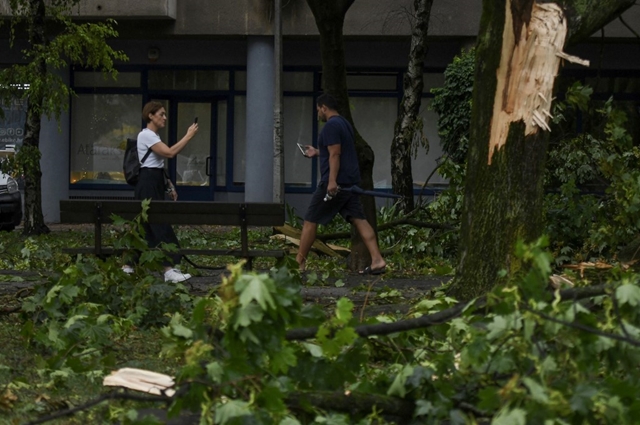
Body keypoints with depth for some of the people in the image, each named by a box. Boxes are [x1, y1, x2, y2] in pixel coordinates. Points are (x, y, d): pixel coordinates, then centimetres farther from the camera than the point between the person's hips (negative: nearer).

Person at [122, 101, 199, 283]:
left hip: (156, 184, 10)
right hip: (148, 184, -10)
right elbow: (170, 153, -25)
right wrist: (188, 135, -21)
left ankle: (128, 267, 15)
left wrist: (170, 186, 18)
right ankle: (169, 270, -13)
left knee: (146, 227, 11)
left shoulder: (154, 136, 17)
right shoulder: (146, 135, -14)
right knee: (161, 226, -11)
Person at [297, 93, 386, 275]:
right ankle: (377, 261, -10)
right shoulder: (345, 124, 19)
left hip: (335, 183, -9)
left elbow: (335, 154, -20)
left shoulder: (331, 126, -11)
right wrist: (317, 152, 38)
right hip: (350, 182, 9)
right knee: (359, 219, 1)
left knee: (310, 221, 1)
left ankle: (299, 262, 7)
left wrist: (332, 181, -26)